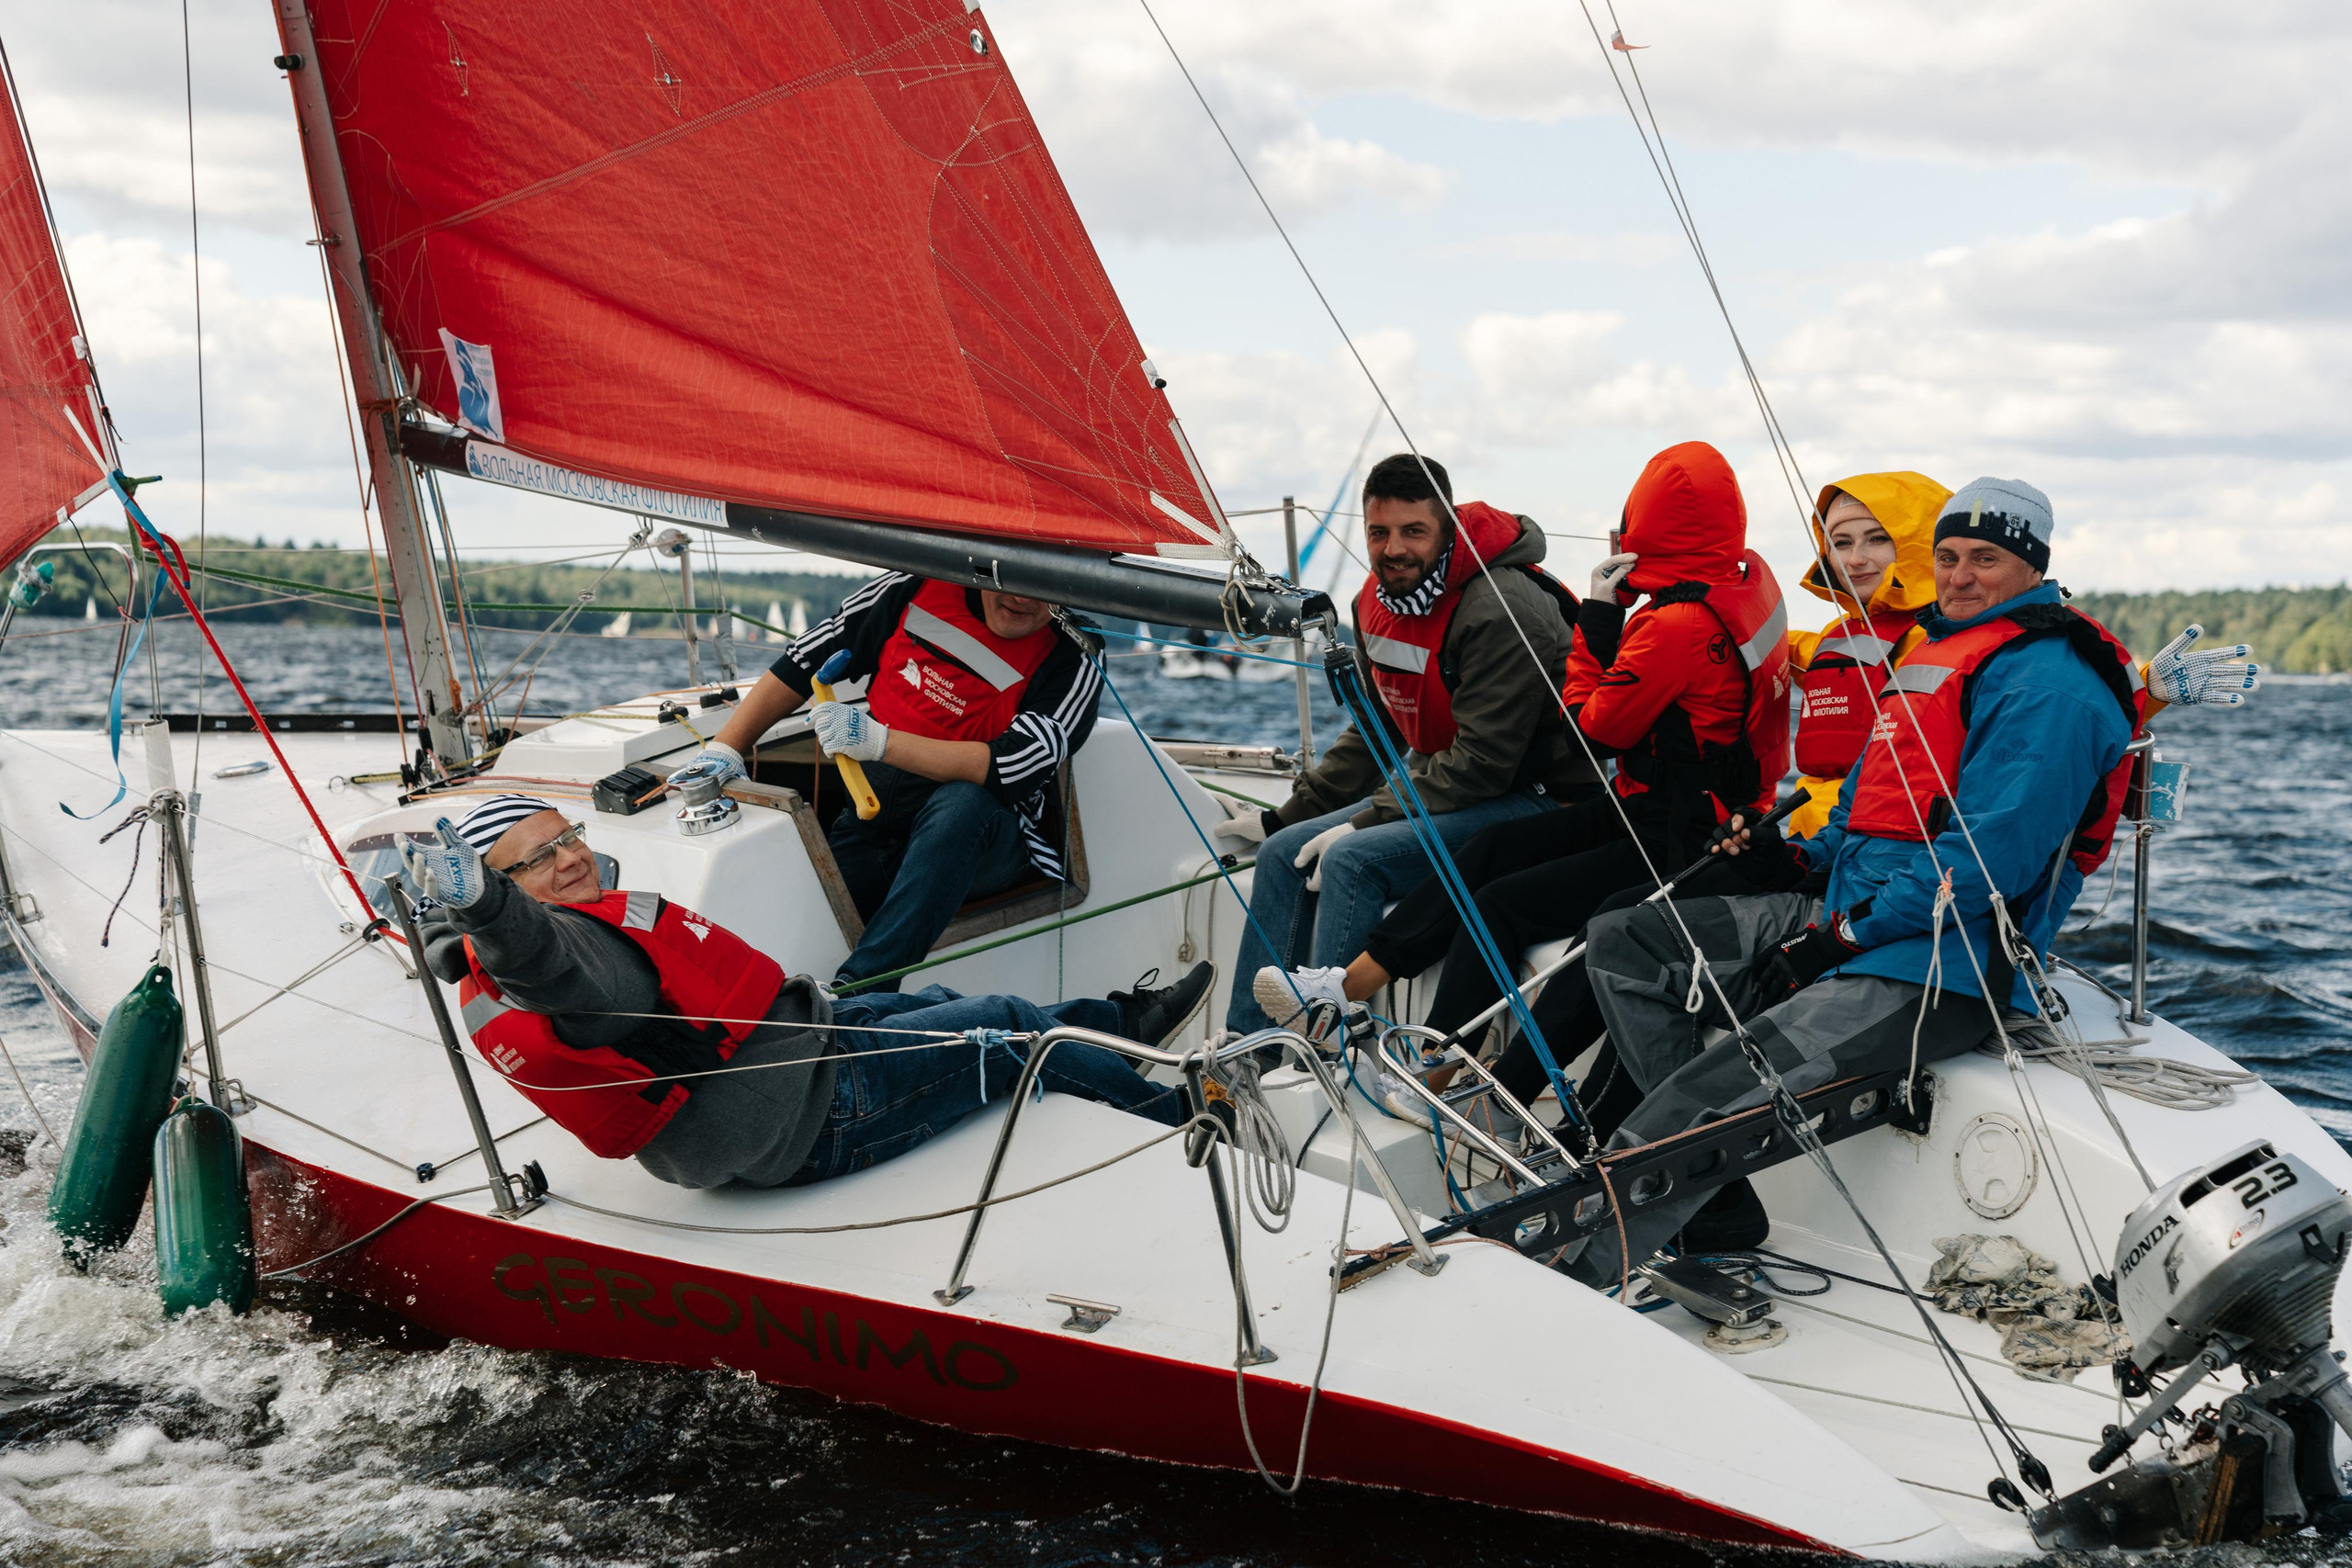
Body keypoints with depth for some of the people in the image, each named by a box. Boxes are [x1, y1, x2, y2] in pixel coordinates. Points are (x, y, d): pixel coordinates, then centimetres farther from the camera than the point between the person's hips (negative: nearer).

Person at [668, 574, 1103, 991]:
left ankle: (856, 988, -44)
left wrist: (878, 741, -28)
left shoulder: (1072, 667, -9)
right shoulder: (918, 589, 3)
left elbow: (1007, 772, -23)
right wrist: (726, 748, 5)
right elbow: (804, 660, 11)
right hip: (870, 818, 4)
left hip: (979, 841, -3)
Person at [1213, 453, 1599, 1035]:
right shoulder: (1379, 599, 5)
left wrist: (1366, 822, -22)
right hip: (1438, 782, 9)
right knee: (1284, 852, 1)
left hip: (1529, 797, -9)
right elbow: (1373, 732, 16)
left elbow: (1483, 761, -25)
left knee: (1352, 860, -26)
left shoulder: (1500, 609, -23)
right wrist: (1287, 815, 11)